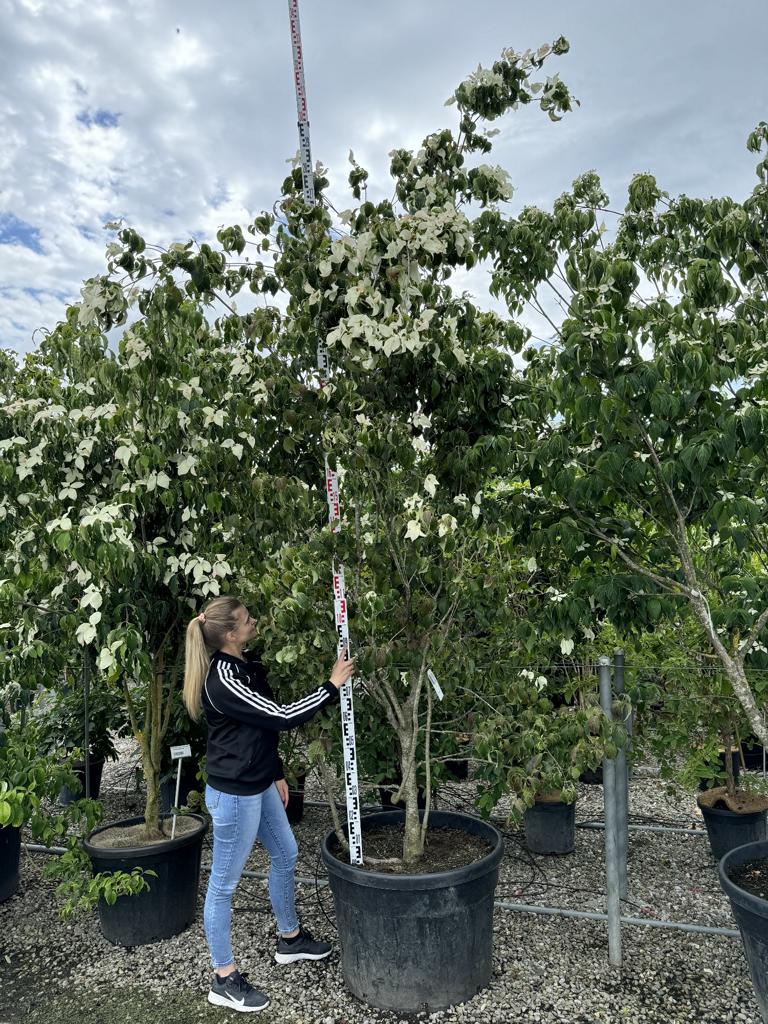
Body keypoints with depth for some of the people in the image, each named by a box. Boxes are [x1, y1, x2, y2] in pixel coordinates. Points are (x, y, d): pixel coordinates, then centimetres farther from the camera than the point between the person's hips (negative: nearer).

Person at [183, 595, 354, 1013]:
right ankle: (224, 980, 26)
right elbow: (281, 717, -27)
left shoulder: (247, 663, 2)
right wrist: (332, 685, -19)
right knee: (224, 883, 8)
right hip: (234, 793, -10)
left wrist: (276, 773, 18)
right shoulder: (223, 680, -27)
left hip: (258, 784, 10)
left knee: (285, 854, 23)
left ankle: (290, 938, 45)